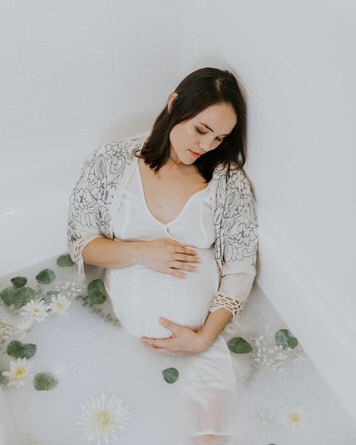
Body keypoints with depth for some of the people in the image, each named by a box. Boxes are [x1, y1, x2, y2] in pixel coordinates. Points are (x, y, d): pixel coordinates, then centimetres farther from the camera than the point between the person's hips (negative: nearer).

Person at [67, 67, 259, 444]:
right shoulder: (110, 163, -2)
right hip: (127, 321, 0)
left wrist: (204, 338, -12)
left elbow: (240, 269, -2)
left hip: (200, 321, 0)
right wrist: (140, 252, -14)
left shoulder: (229, 182, -3)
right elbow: (80, 242, 2)